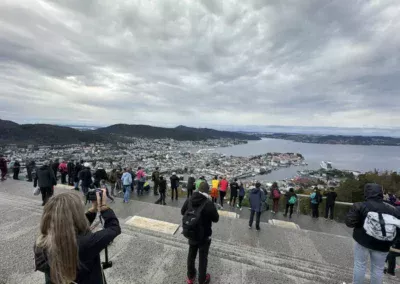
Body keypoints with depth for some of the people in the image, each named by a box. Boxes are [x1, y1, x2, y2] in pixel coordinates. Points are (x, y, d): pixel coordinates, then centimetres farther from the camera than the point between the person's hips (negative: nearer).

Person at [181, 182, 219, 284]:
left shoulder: (189, 200, -13)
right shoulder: (209, 203, -29)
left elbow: (182, 212, 4)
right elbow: (216, 218, -14)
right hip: (204, 236, -4)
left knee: (191, 255, 23)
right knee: (203, 257, 17)